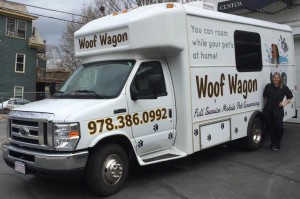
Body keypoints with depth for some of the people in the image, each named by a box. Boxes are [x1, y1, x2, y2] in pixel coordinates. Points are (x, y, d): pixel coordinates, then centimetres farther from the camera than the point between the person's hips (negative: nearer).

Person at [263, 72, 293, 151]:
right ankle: (273, 143, 21)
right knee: (270, 127, 5)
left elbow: (290, 97, 13)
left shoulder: (284, 87, 1)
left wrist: (285, 103, 1)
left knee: (279, 127, -2)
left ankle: (276, 145, 15)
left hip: (278, 110, -1)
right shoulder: (268, 86, 3)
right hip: (268, 110, 1)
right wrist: (266, 104, 8)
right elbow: (265, 96, 18)